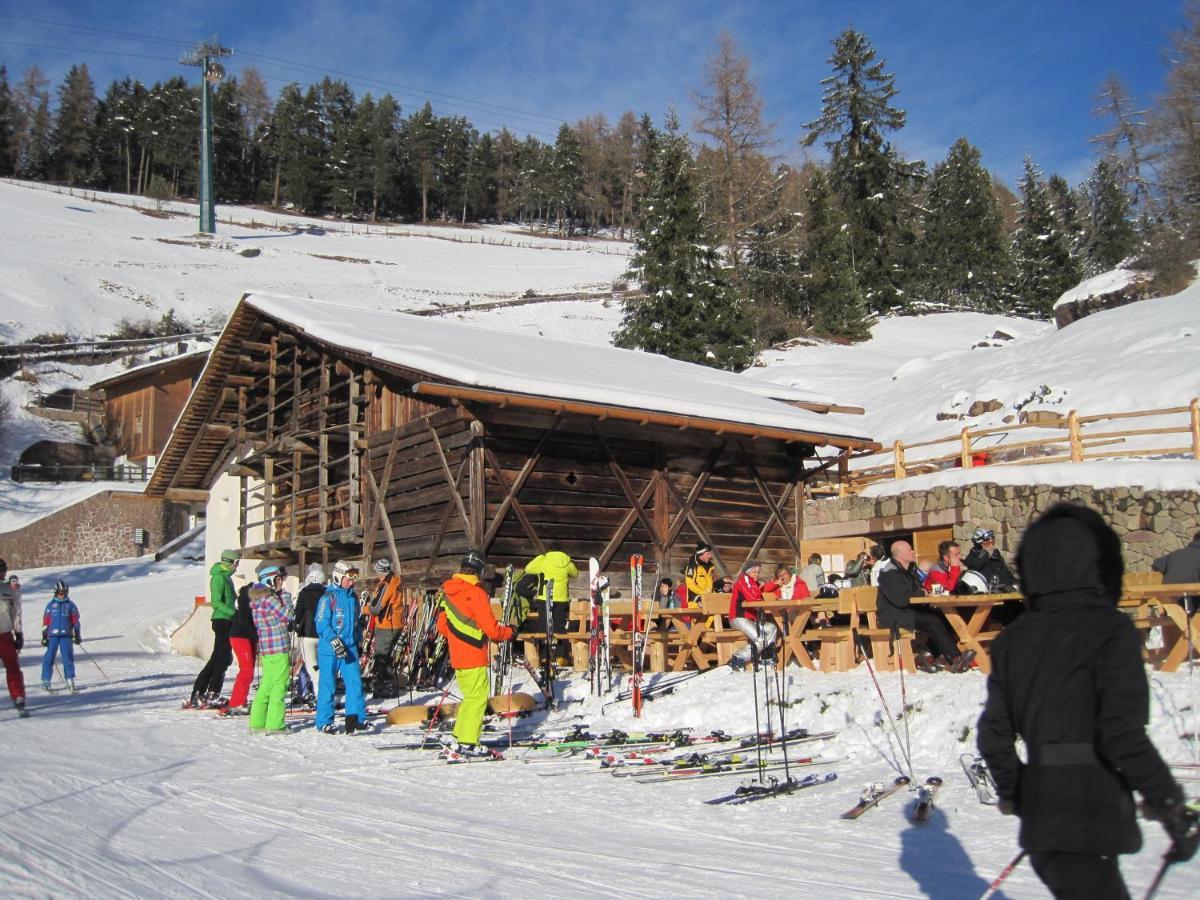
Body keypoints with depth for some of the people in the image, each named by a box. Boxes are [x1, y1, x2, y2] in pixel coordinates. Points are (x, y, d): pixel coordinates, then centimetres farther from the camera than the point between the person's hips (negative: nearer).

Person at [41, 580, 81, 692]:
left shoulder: (71, 605, 8)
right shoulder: (51, 605, 7)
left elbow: (76, 621, 11)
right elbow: (46, 621, 8)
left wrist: (77, 635, 8)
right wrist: (44, 636, 4)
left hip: (67, 634, 0)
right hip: (53, 634, 0)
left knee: (68, 657, -5)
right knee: (49, 657, -1)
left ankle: (70, 680, -1)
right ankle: (45, 680, 4)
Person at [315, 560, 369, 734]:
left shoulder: (353, 597, 12)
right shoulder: (328, 597, -9)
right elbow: (322, 625, -14)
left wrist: (358, 640, 21)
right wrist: (335, 643, -19)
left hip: (350, 649, 6)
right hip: (329, 650, -5)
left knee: (355, 682, -3)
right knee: (327, 686, 3)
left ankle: (356, 717, 3)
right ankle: (324, 722, 12)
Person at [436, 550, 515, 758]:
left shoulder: (447, 591, 8)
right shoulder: (476, 593, -16)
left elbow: (441, 626, 14)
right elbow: (491, 629, -16)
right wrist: (510, 632, 1)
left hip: (457, 655, 8)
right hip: (474, 657, -8)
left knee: (470, 696, 18)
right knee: (478, 698, -2)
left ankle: (457, 737, 17)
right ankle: (467, 743, -3)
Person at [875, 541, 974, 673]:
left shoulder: (910, 570, 18)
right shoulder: (890, 573, -13)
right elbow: (900, 600, -23)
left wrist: (923, 592, -1)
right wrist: (921, 594, -8)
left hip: (909, 611, 9)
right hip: (893, 616, -9)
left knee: (942, 617, -14)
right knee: (933, 620, -27)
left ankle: (927, 655, -14)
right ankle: (955, 660, -28)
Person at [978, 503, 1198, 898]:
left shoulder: (1012, 639, 9)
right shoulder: (1109, 629, -11)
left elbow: (994, 733, 9)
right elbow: (1123, 733, -17)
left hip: (1040, 818, 7)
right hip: (1085, 822, -7)